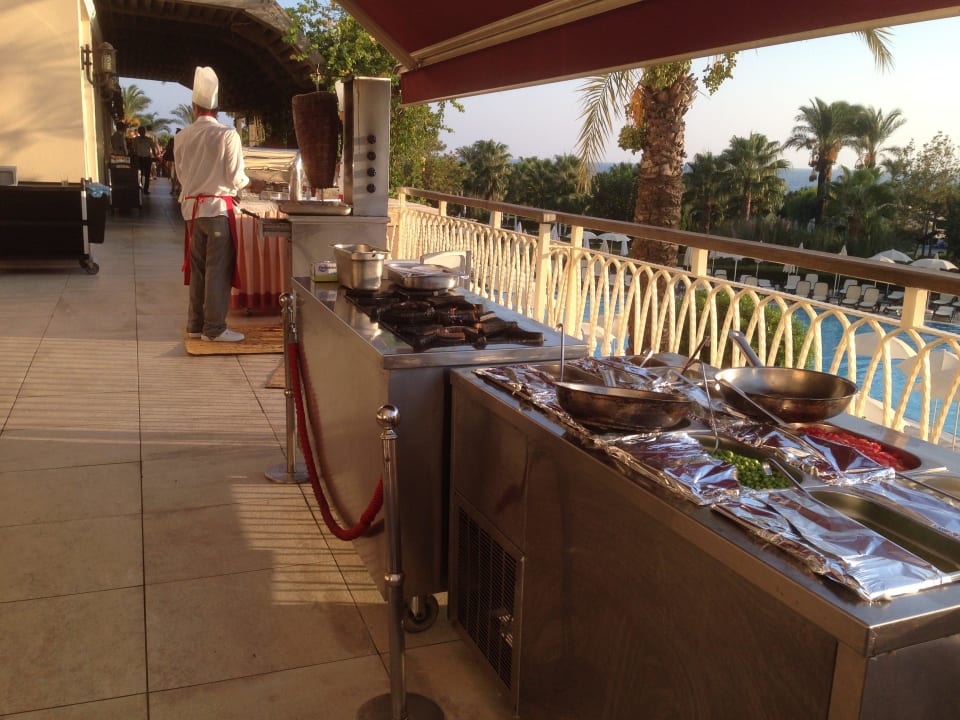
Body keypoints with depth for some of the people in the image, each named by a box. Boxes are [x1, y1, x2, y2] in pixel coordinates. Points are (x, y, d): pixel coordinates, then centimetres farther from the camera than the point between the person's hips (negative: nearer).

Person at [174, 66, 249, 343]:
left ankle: (196, 324, 20)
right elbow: (235, 177, -10)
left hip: (192, 207, 5)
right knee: (218, 269, 1)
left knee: (198, 268, 13)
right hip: (218, 207, -5)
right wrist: (246, 182, 12)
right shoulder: (227, 135, -11)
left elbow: (181, 175, 11)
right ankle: (214, 328, 4)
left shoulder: (183, 137, 3)